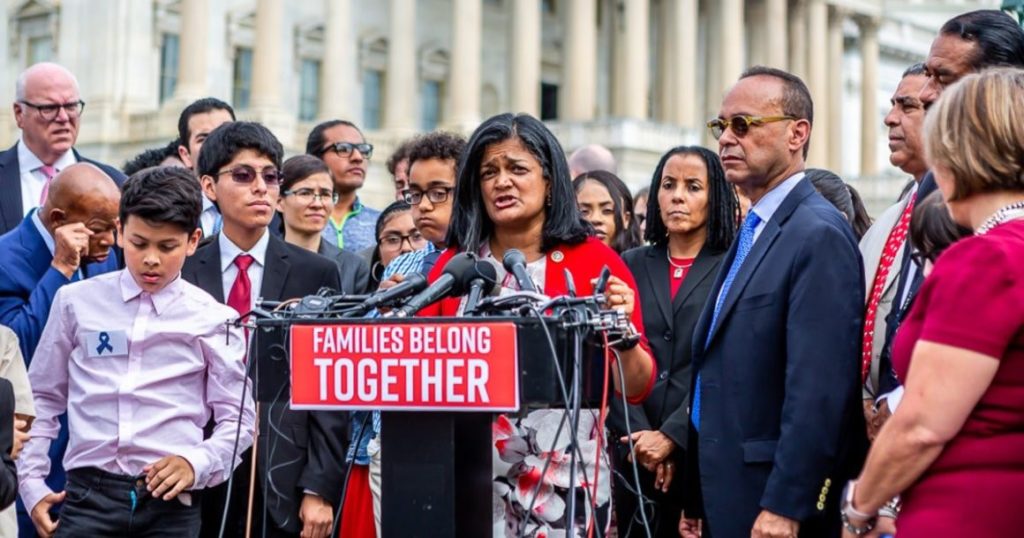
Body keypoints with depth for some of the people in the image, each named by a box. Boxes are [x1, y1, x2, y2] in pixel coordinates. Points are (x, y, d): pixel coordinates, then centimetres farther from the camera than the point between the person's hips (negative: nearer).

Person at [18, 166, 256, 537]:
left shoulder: (211, 320, 3)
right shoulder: (76, 302, 7)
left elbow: (237, 419, 4)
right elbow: (43, 398, 13)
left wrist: (196, 463, -13)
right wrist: (32, 484, 6)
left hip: (171, 503, 0)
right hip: (88, 495, 0)